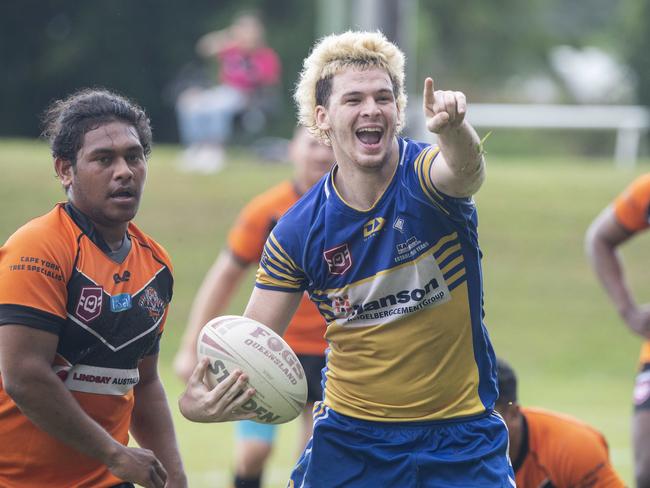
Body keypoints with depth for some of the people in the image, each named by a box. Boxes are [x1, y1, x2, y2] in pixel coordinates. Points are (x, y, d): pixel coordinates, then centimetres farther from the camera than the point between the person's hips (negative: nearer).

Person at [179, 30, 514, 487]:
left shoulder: (424, 176, -13)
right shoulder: (297, 231, -8)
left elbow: (464, 170, -37)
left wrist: (452, 128, -61)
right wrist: (201, 398, -26)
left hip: (461, 436, -1)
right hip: (349, 438, 1)